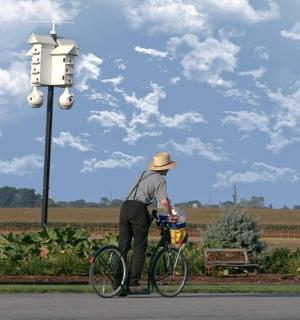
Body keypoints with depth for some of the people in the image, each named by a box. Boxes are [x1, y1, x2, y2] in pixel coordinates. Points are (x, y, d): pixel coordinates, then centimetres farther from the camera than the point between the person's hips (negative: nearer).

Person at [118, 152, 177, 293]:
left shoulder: (143, 174, 23)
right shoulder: (160, 179, 1)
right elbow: (164, 201, -11)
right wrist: (171, 215, 4)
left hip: (125, 206, 7)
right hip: (139, 209, -7)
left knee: (123, 246, 6)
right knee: (139, 248, -1)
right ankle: (133, 283, -7)